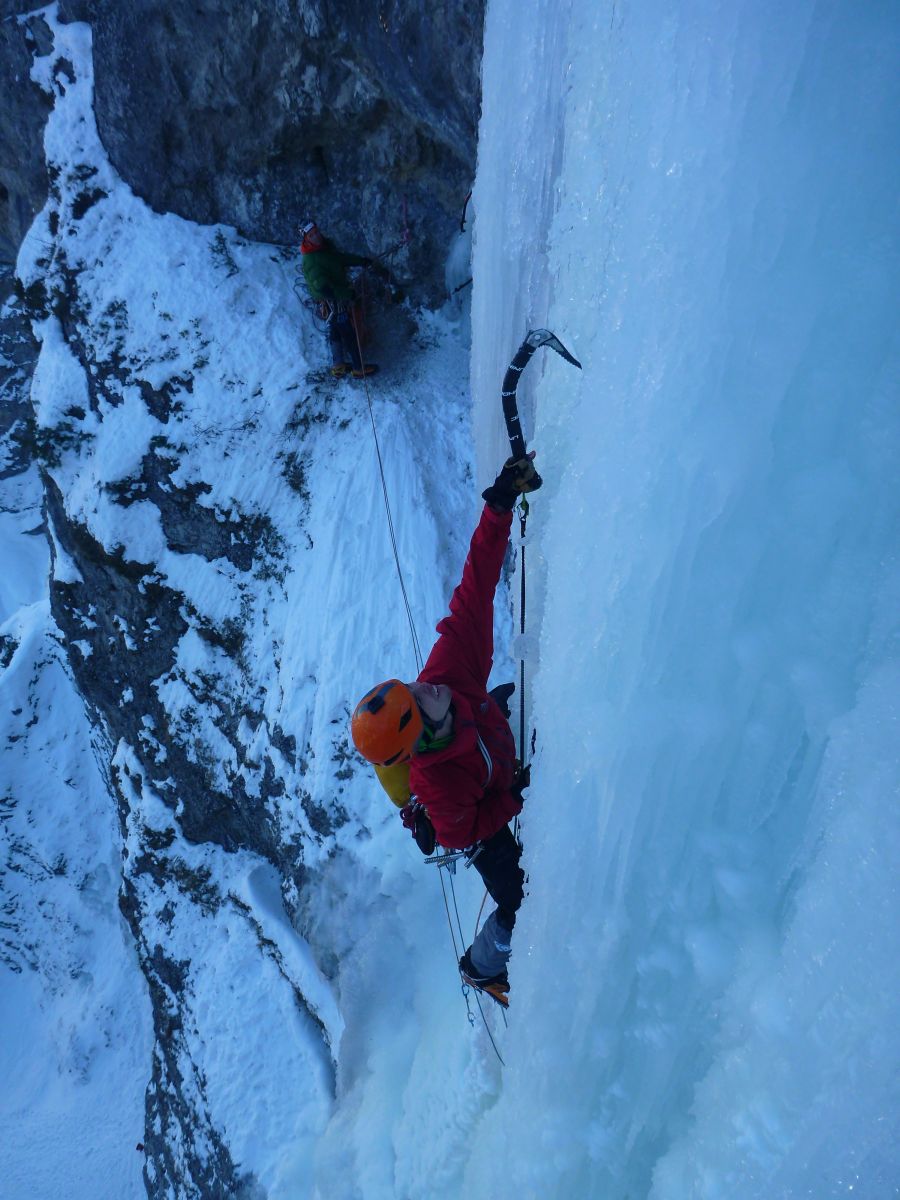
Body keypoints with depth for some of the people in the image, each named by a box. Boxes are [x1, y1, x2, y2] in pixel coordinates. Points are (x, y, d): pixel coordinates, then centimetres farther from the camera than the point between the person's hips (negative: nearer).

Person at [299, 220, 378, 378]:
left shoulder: (326, 245, 0)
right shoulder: (310, 261, -29)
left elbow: (341, 257, 19)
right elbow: (321, 286, -38)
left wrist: (362, 261, 21)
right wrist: (346, 294, -39)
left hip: (339, 293, 10)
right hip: (332, 299, -10)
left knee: (335, 331, 19)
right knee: (349, 333, -3)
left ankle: (338, 365, 31)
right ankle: (358, 369, 6)